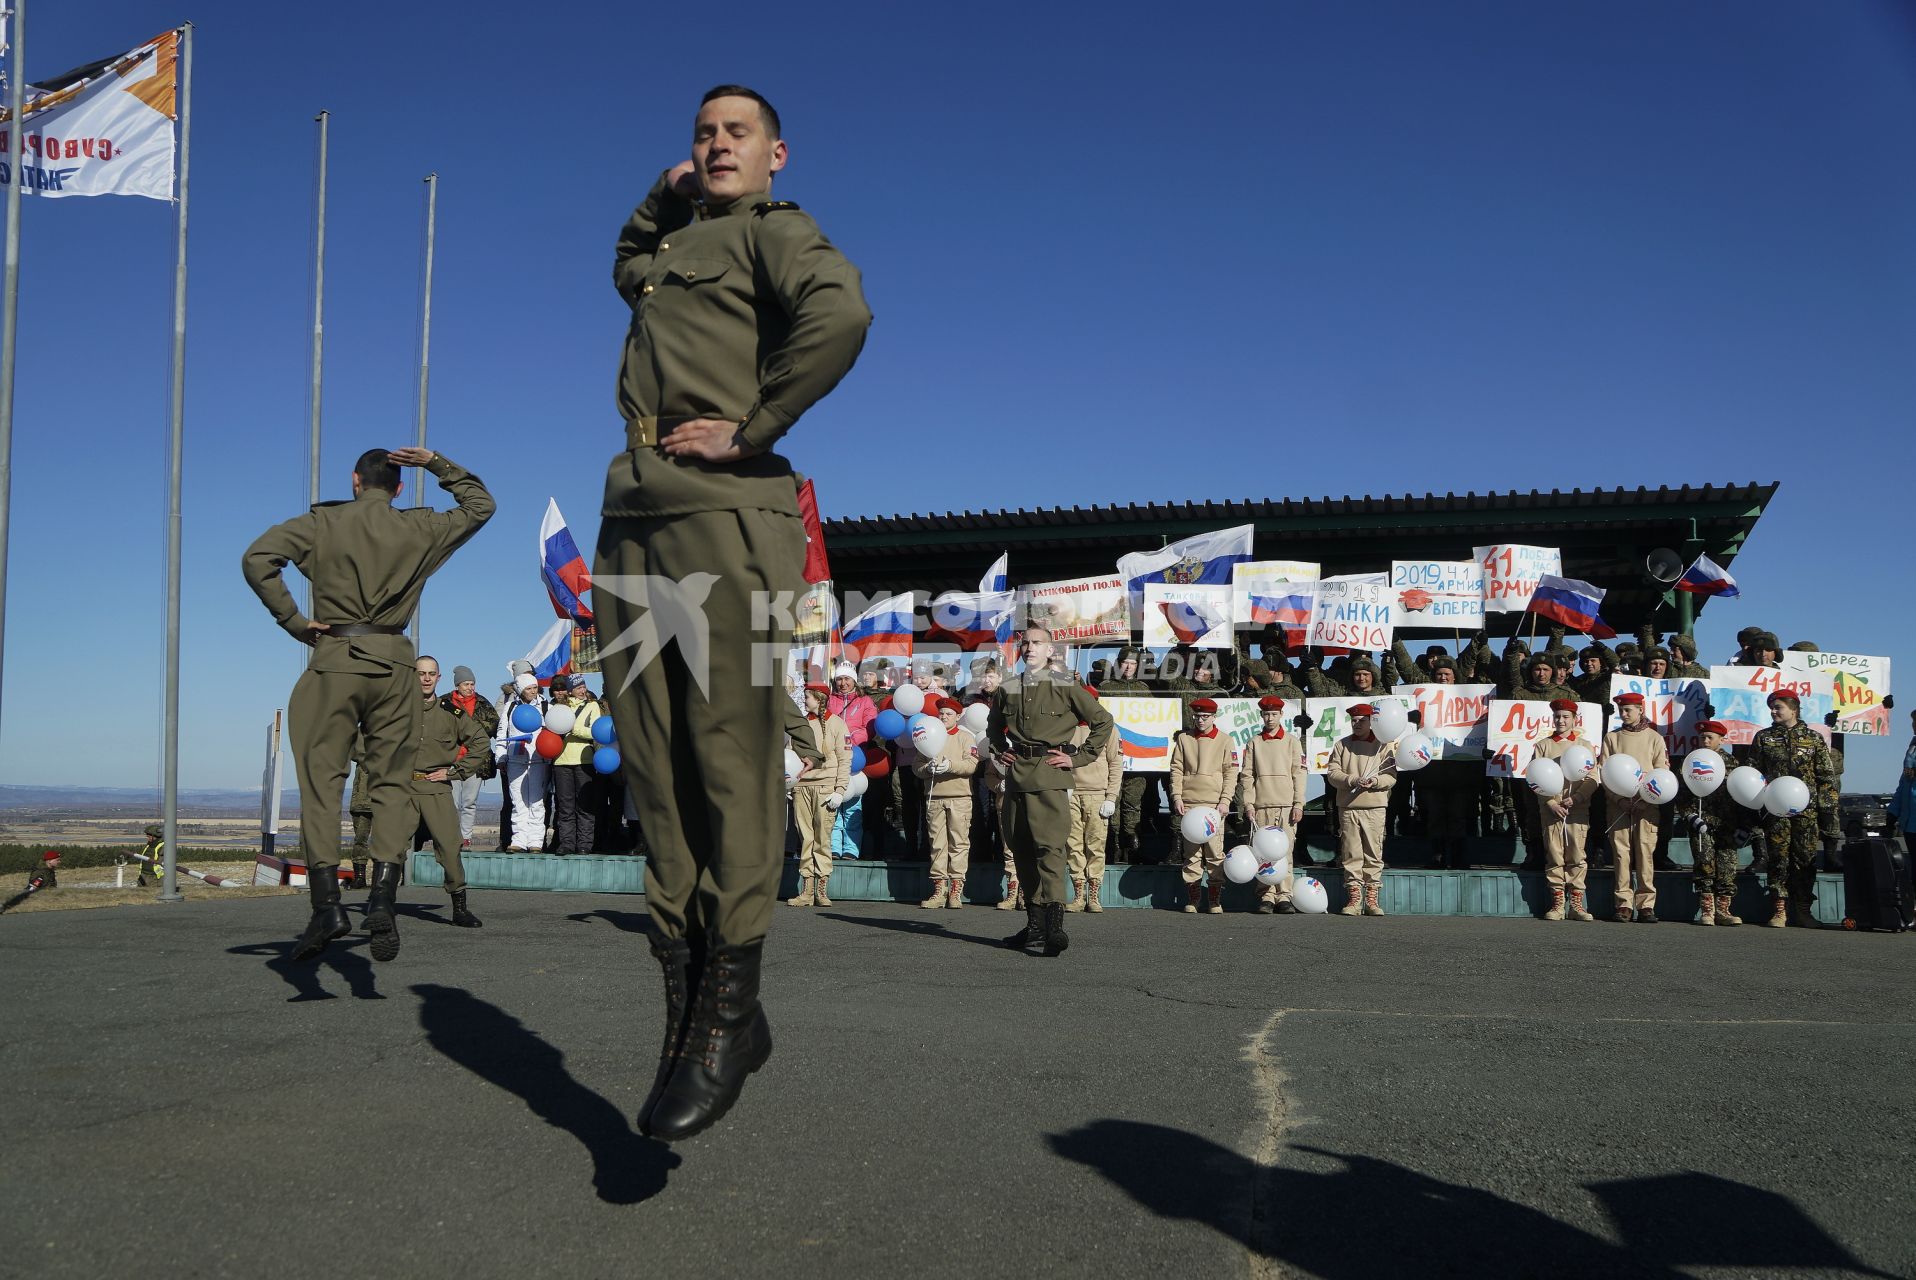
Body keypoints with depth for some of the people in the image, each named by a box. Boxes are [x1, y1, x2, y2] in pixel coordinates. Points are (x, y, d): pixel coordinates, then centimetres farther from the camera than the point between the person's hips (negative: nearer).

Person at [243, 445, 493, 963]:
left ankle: (326, 902, -10)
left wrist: (292, 620, -4)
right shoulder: (420, 529, 9)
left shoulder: (323, 522, 5)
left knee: (320, 779, 0)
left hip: (334, 660, -1)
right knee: (390, 783, 5)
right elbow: (480, 505, 24)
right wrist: (438, 464, 17)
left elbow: (257, 558, -9)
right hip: (393, 665, 2)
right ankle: (382, 897, -9)